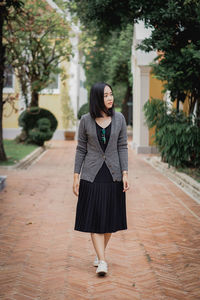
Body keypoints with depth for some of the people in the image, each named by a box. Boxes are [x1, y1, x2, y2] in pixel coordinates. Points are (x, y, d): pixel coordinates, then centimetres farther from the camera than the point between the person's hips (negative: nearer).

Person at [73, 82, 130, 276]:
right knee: (94, 218, -7)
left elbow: (122, 147, 2)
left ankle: (100, 253, 27)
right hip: (91, 175, -1)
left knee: (110, 217, 7)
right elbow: (81, 149, 3)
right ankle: (102, 262, -7)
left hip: (113, 175, 2)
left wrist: (125, 174, -6)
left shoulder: (119, 118, 1)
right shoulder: (86, 120, -1)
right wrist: (76, 176, 0)